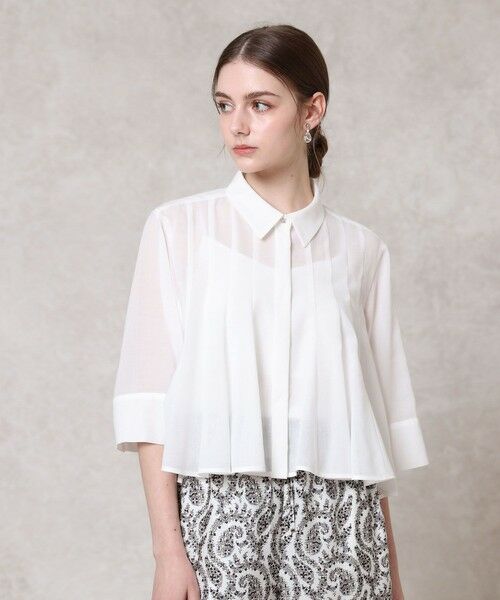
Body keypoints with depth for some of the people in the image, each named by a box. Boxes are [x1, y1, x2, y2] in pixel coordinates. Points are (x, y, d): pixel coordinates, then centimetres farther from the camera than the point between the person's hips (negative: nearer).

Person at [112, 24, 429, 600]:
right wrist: (167, 550, -8)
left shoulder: (361, 250, 6)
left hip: (337, 514, 1)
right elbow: (151, 396, -3)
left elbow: (378, 406, 8)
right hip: (220, 503, -1)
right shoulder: (178, 228, 1)